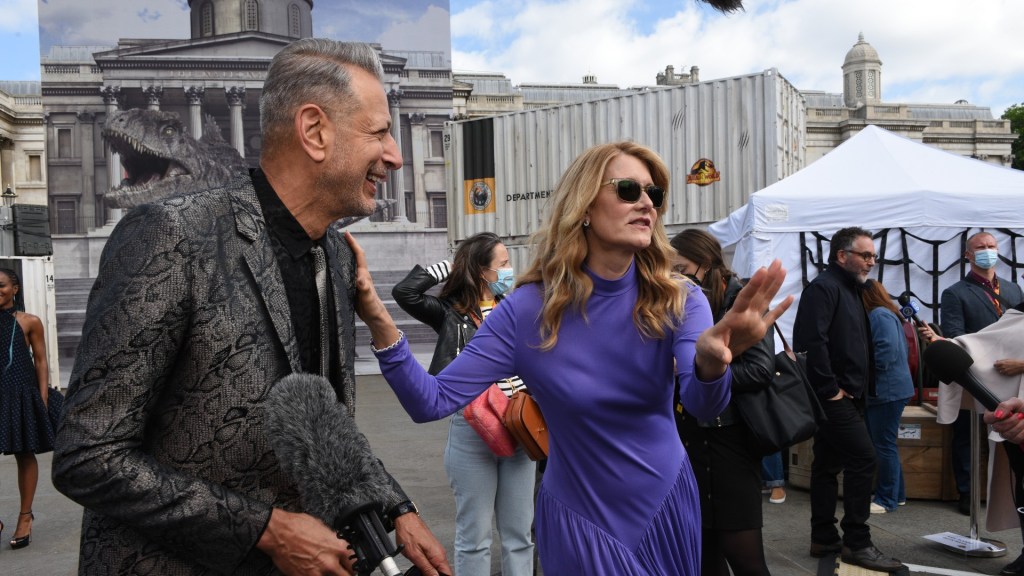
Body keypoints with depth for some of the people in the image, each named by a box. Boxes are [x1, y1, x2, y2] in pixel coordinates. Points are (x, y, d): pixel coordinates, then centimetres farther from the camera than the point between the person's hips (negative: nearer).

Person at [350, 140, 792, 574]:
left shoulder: (678, 302, -13)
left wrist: (711, 361, -53)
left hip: (666, 505, 3)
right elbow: (432, 401, -19)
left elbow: (702, 404, -30)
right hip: (581, 520, -2)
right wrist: (379, 321, -35)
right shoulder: (528, 311, -17)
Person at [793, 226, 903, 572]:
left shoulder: (852, 290, 19)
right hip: (833, 395, -10)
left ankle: (824, 539, 19)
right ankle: (856, 543, -2)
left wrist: (864, 387, 14)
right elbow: (812, 342, -24)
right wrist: (831, 388, -20)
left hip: (846, 395, 10)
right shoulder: (823, 287, -12)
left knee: (828, 464, 12)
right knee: (863, 458, -10)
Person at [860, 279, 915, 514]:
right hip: (882, 390, 10)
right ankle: (896, 494, 24)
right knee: (884, 444, 15)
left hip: (887, 391, -10)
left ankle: (887, 499, 6)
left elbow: (885, 354, -25)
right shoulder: (880, 315, 16)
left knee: (884, 446, -2)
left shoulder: (880, 316, -16)